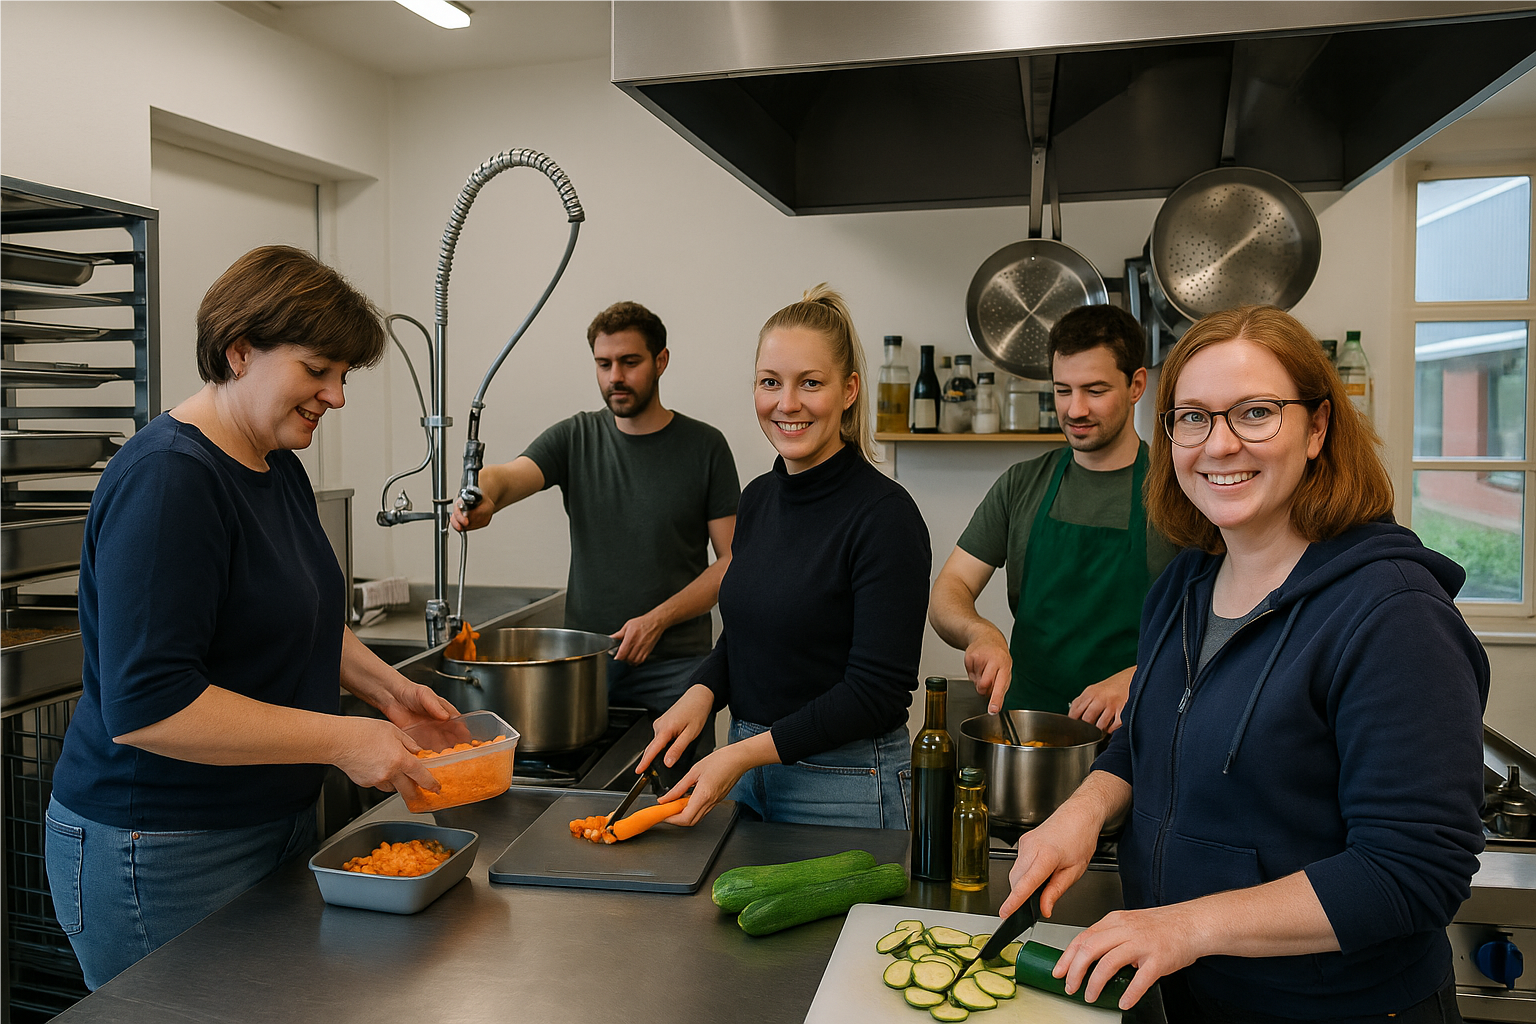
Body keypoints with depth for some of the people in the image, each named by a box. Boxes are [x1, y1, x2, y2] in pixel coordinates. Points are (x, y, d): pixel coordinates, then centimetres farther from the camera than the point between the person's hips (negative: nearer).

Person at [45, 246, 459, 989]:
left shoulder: (280, 467, 7)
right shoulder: (166, 481, -22)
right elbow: (145, 705, -28)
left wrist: (387, 689, 7)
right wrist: (340, 740, -24)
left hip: (274, 826, 9)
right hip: (163, 861, -9)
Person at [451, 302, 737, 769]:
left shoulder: (703, 446, 0)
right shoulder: (575, 438, 7)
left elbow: (732, 560, -2)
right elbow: (508, 475, -10)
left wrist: (658, 618, -13)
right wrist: (482, 497, -35)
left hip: (674, 665, -2)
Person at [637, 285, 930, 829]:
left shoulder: (884, 514, -19)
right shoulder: (758, 498, 3)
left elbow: (878, 691, -19)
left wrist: (746, 753, -21)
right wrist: (702, 693, -5)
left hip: (844, 789, -7)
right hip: (746, 770, 7)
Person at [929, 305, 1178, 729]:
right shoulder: (1020, 485, 11)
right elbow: (947, 595, 6)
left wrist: (1131, 682, -18)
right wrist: (980, 632, -15)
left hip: (1127, 737, -2)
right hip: (1021, 728, 2)